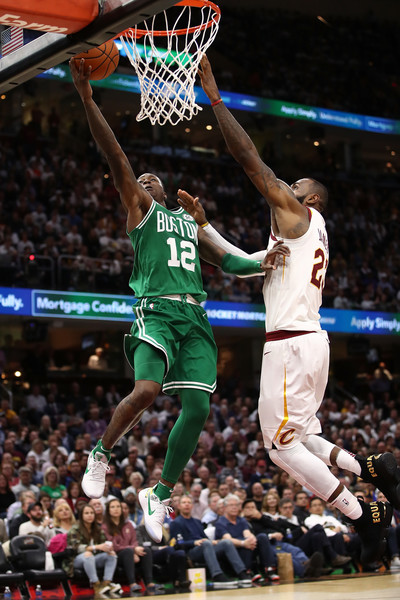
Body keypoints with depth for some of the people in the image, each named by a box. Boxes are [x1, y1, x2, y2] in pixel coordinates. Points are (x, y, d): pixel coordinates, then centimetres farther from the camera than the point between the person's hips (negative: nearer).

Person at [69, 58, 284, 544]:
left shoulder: (191, 223, 31)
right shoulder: (138, 207, 16)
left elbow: (225, 260, 26)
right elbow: (115, 157, 5)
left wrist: (261, 263, 4)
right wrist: (86, 97, -6)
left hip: (195, 317, 5)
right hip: (157, 309, -5)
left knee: (197, 408, -7)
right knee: (146, 391, -26)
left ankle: (160, 495, 8)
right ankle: (101, 454, 2)